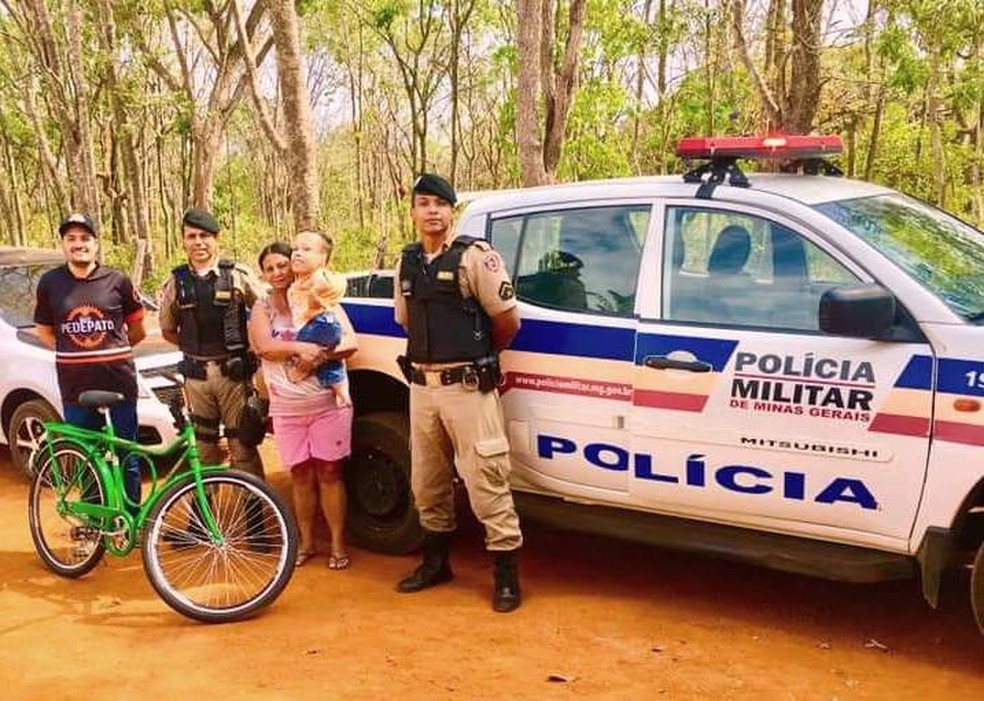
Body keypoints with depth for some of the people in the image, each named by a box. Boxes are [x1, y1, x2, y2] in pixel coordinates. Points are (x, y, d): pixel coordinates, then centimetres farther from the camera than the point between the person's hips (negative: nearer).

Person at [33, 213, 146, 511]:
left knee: (127, 455, 6)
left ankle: (132, 516, 18)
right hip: (75, 384, 2)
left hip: (118, 379, -2)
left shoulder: (117, 281, -1)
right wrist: (71, 352, 5)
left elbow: (137, 329, 10)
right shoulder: (50, 282, 3)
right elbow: (44, 331, 14)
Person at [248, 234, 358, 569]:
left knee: (329, 472, 1)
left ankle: (338, 543, 9)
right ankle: (306, 542, 21)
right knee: (301, 475, 8)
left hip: (329, 402, -1)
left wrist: (320, 355, -21)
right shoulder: (262, 309, 8)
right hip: (287, 409, 2)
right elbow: (264, 346, -11)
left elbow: (350, 343, -6)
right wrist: (301, 348, -23)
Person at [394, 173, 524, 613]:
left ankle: (506, 573, 5)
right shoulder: (407, 264, 11)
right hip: (422, 386, 7)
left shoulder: (475, 257, -9)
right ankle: (436, 561, 31)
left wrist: (479, 355, 6)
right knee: (427, 481, 15)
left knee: (485, 479, -5)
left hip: (466, 387, -6)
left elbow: (508, 321, -7)